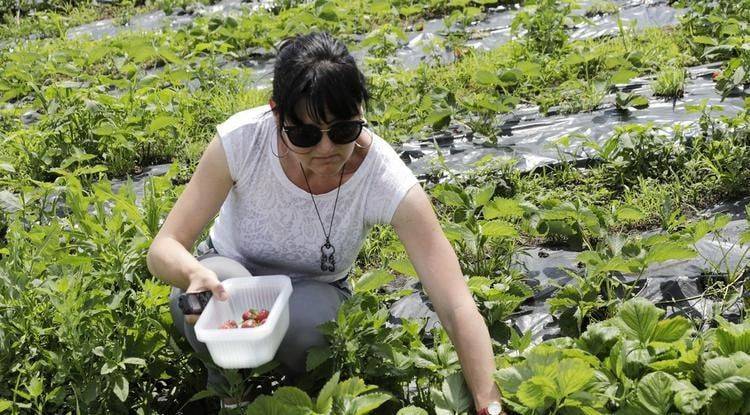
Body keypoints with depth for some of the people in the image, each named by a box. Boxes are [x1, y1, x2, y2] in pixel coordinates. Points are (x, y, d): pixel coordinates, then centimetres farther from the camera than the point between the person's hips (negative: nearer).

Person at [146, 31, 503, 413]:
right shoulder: (242, 138, -28)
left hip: (312, 293, 0)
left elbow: (458, 309, -33)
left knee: (307, 319, -35)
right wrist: (194, 273, -47)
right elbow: (163, 248, -24)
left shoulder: (386, 180, -30)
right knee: (224, 286, -35)